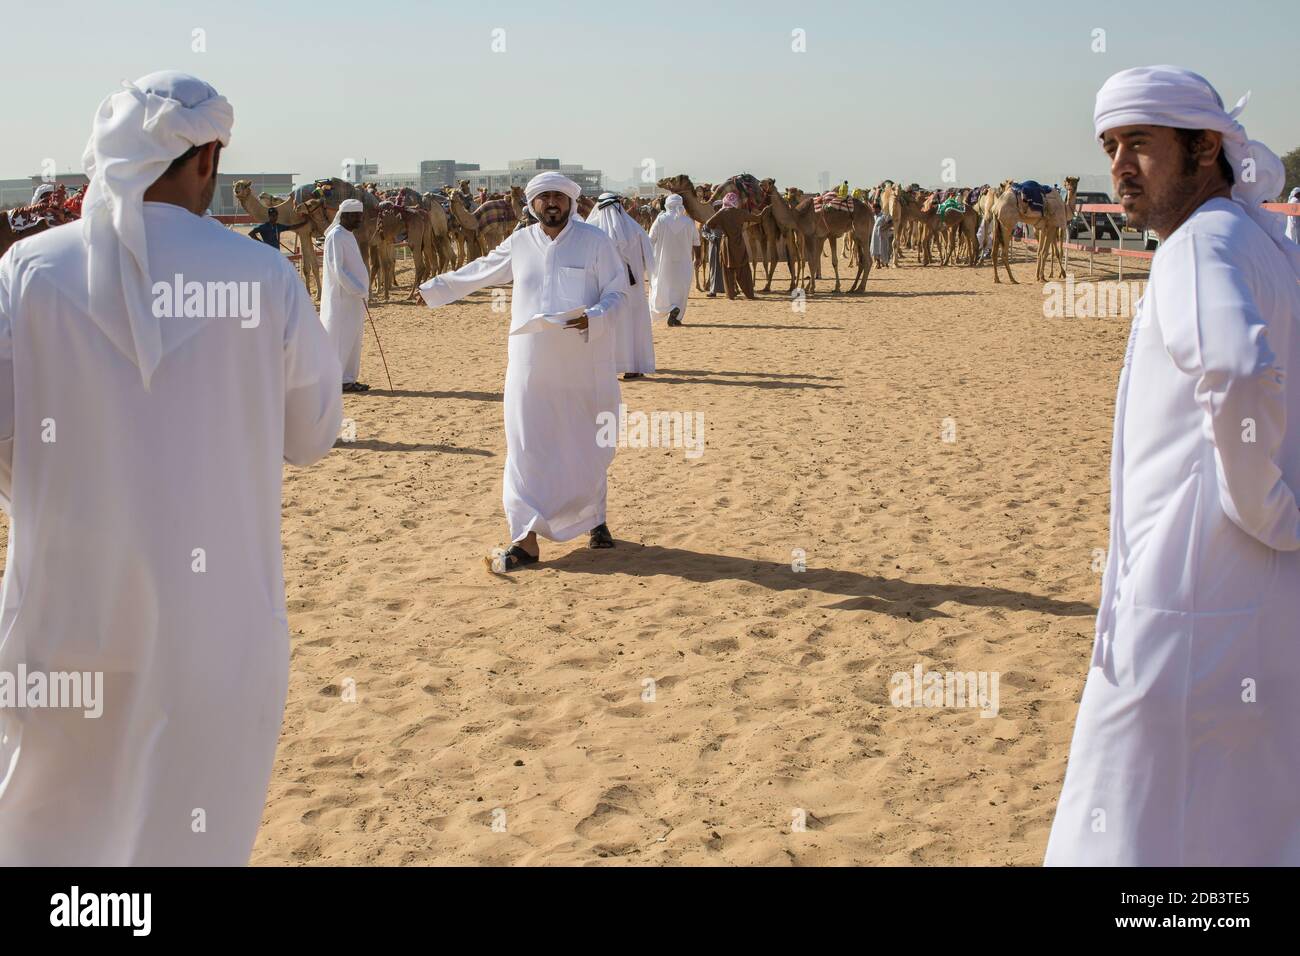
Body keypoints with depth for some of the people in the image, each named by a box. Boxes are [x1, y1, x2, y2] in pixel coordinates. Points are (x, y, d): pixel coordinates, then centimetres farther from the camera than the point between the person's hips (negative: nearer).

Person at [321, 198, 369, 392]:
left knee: (353, 338, 11)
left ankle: (348, 379, 16)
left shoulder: (348, 235, 15)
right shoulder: (335, 236, -14)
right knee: (341, 338, -5)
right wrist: (359, 290, -19)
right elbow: (337, 269, -20)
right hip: (342, 297, -9)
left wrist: (362, 289, 11)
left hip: (353, 296, 9)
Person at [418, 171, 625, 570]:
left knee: (587, 448, 8)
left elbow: (617, 290, -1)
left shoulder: (594, 241, -1)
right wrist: (433, 289, 29)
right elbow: (478, 272, 22)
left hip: (583, 365, -2)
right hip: (531, 367, 2)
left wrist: (593, 317, -20)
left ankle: (594, 520, 30)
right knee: (527, 449, -3)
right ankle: (526, 539, 0)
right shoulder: (519, 243, 8)